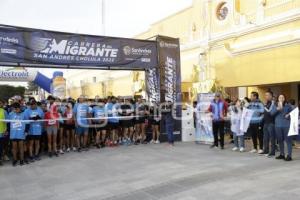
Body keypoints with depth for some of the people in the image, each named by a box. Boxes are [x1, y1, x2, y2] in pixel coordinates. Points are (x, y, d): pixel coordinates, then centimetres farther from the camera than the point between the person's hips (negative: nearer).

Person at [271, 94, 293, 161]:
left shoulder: (288, 105, 2)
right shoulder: (275, 106, 9)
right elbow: (272, 113, -4)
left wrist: (289, 115, -11)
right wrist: (277, 108, -19)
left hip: (286, 125, -3)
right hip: (278, 125, 3)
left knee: (288, 140, -5)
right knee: (280, 140, 11)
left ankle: (289, 155, -2)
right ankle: (282, 154, 23)